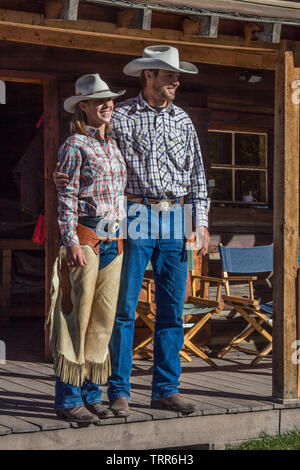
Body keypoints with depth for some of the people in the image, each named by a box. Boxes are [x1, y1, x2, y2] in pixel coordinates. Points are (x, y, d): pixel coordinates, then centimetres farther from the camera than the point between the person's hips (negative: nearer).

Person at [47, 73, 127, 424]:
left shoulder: (113, 145, 17)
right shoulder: (74, 146, -4)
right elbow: (66, 198, -9)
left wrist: (122, 240, 19)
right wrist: (71, 242, -16)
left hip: (112, 240, 7)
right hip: (84, 237, -7)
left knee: (103, 318, 8)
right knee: (76, 316, -4)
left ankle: (91, 394, 17)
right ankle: (68, 399, 2)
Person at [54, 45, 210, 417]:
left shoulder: (183, 121, 14)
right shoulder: (120, 116, 1)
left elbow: (196, 176, 16)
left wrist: (201, 222, 10)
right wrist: (64, 175, -15)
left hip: (175, 222, 4)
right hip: (135, 219, -4)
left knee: (172, 309, 5)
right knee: (124, 307, -3)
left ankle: (166, 389, 14)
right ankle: (119, 391, 5)